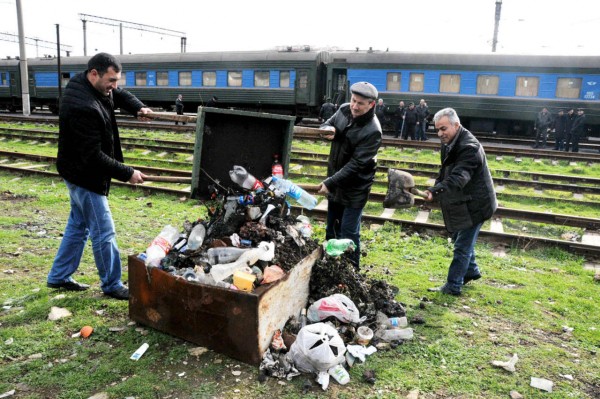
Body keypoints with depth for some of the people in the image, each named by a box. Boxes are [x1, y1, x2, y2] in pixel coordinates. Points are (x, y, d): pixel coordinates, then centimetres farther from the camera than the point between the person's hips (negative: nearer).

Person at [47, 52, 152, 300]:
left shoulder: (96, 88, -1)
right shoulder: (83, 107, -30)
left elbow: (120, 95, 19)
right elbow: (93, 156, -29)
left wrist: (137, 107, -2)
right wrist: (127, 174, -24)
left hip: (81, 174, 10)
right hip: (84, 177, -10)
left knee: (79, 226, 20)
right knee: (104, 232, -1)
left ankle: (59, 277, 33)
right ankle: (112, 285, 14)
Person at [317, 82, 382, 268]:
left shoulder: (372, 131, -25)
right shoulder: (344, 109, -5)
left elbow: (356, 164, -28)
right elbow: (327, 124, 9)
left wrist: (330, 182, -29)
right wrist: (329, 130, -17)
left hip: (355, 188, -7)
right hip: (336, 181, 7)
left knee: (348, 232, -1)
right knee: (332, 227, 21)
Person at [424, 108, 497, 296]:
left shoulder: (469, 147, -27)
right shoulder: (450, 144, 4)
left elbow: (458, 178, -41)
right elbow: (445, 173, 16)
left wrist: (435, 192, -53)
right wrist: (435, 189, 5)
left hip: (474, 204, -10)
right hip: (463, 202, 10)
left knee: (462, 245, -2)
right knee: (460, 238, 23)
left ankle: (453, 286, 9)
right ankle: (471, 270, 43)